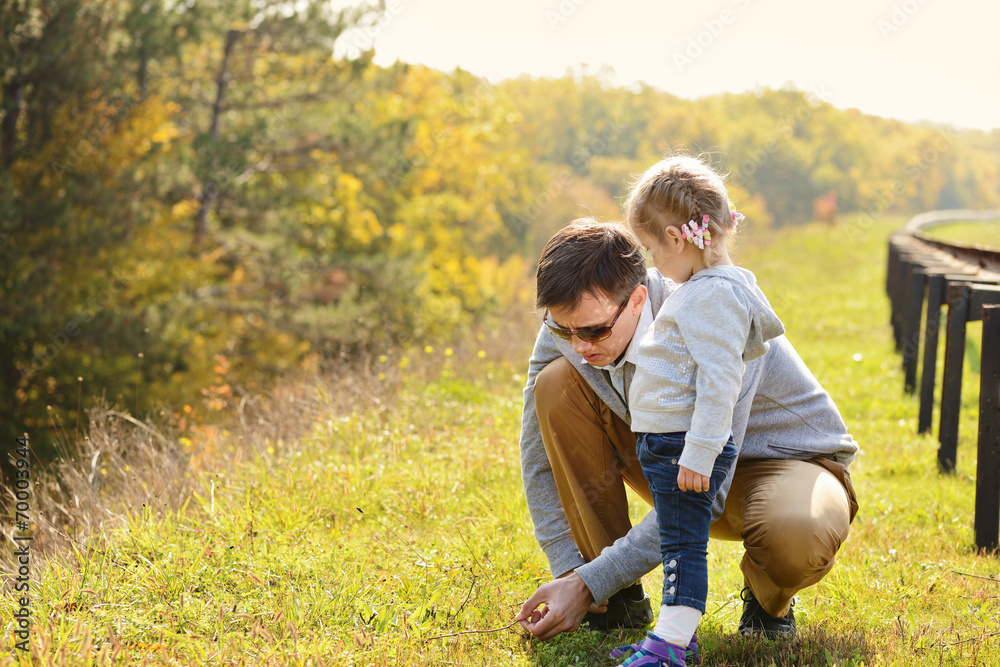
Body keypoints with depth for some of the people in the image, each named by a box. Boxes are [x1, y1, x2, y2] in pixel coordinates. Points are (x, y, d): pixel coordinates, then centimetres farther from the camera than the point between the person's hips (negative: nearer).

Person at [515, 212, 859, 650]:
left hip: (787, 460, -5)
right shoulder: (570, 324, -17)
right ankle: (621, 599, -9)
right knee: (556, 384, -19)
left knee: (797, 540, -43)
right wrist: (569, 573, -18)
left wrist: (588, 584, -37)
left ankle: (767, 597, -1)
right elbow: (541, 462, -8)